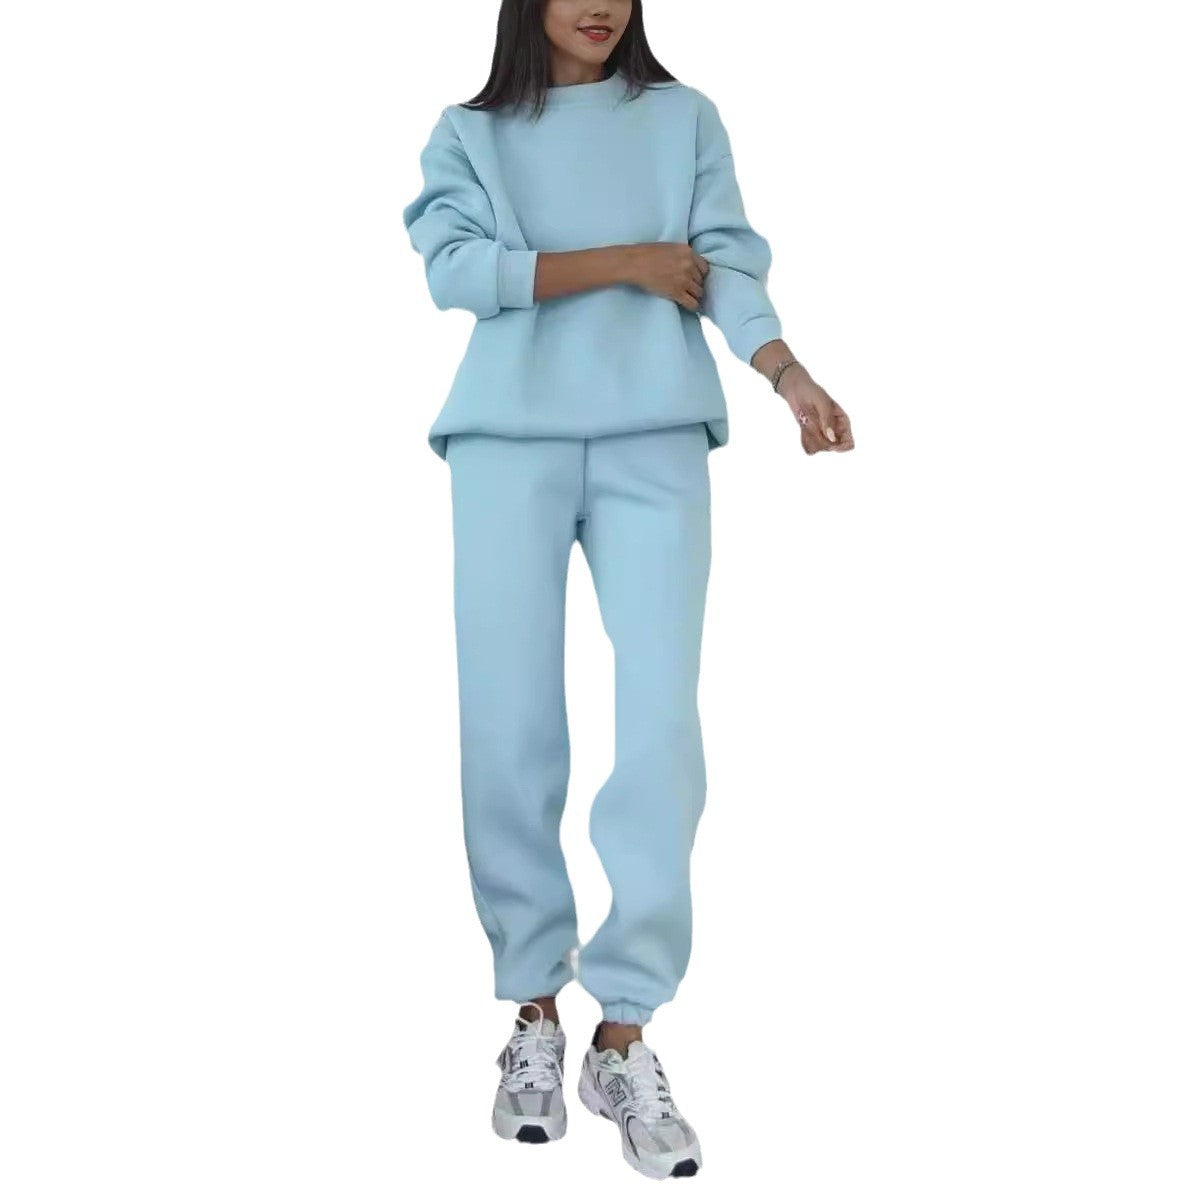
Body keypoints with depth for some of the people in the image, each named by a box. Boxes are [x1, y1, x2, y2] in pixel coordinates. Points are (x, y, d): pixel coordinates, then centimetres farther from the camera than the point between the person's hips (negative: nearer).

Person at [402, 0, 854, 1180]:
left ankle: (625, 1034, -3)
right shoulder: (470, 132, 16)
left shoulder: (685, 118, 17)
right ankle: (533, 1013, 10)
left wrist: (787, 370, -16)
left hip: (655, 437, 0)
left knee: (662, 721, -11)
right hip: (509, 438, 0)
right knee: (510, 728, -3)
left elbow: (727, 259, 3)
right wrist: (624, 262, -2)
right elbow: (454, 267, 0)